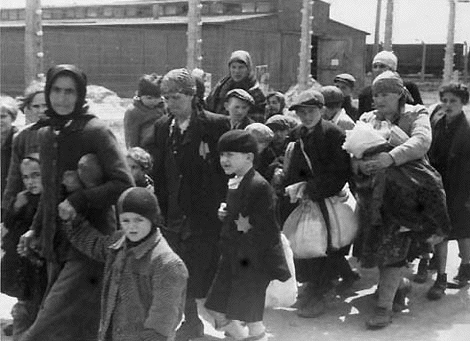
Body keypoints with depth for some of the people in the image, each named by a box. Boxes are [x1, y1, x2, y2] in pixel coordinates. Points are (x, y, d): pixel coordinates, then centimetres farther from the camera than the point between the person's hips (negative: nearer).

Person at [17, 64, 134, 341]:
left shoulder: (96, 131, -11)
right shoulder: (45, 134, 11)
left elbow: (124, 184, -16)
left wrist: (79, 201, -21)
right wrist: (36, 228, 20)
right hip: (57, 246, 7)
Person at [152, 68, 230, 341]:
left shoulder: (216, 125, -7)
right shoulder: (162, 127, 8)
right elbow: (159, 173, 12)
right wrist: (159, 210, 7)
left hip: (206, 216, -4)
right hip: (174, 215, 5)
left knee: (203, 275, -2)